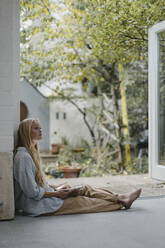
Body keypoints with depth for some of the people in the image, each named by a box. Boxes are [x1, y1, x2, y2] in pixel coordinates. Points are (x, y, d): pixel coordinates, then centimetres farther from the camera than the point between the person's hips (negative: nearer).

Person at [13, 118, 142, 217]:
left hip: (44, 195, 10)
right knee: (84, 201, -1)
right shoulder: (23, 156, -21)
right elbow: (32, 192, -23)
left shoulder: (30, 152, 12)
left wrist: (55, 187, 9)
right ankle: (121, 201, 14)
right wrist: (56, 193, -13)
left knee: (84, 189, 7)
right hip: (37, 205, -10)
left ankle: (120, 198, 14)